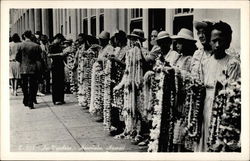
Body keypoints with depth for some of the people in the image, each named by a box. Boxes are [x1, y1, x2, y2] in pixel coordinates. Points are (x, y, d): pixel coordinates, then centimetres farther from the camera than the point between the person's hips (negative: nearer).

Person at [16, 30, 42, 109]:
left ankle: (26, 101, 23)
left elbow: (17, 57, -3)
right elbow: (38, 57, 0)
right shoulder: (36, 46, -6)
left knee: (25, 86, 15)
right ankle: (30, 103, -1)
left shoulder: (21, 45, -6)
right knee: (32, 86, 3)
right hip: (33, 68, -1)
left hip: (23, 68, 1)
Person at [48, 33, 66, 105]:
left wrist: (63, 55, 9)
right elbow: (49, 55, -19)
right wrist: (59, 54, -20)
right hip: (55, 66, -8)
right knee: (55, 83, -4)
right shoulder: (52, 46, -6)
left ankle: (61, 99, 14)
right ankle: (55, 100, 0)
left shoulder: (59, 46, 18)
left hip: (60, 65, 8)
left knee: (61, 83, 8)